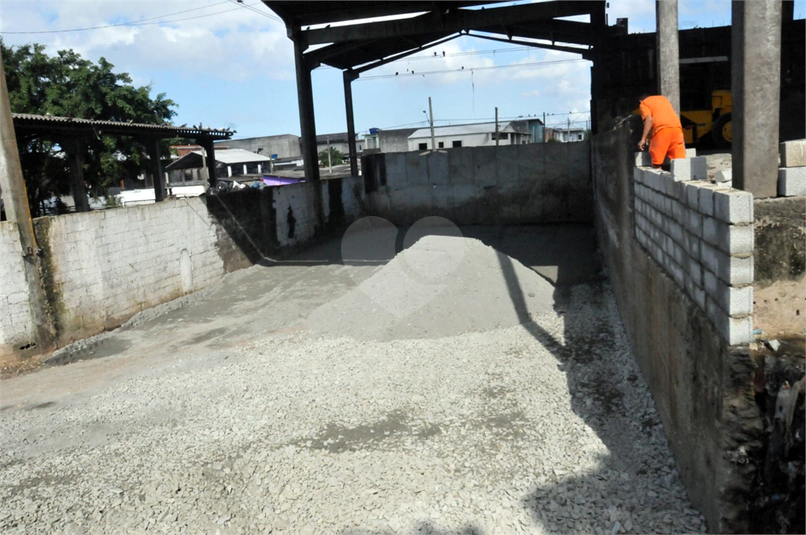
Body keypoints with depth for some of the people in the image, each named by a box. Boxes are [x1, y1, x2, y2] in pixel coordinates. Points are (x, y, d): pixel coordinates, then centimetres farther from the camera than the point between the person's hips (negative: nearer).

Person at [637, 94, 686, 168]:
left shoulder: (643, 104, 13)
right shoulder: (662, 98, 32)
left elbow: (649, 119, -4)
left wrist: (643, 139, -6)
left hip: (661, 129, -5)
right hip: (677, 127, 5)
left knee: (656, 164, 1)